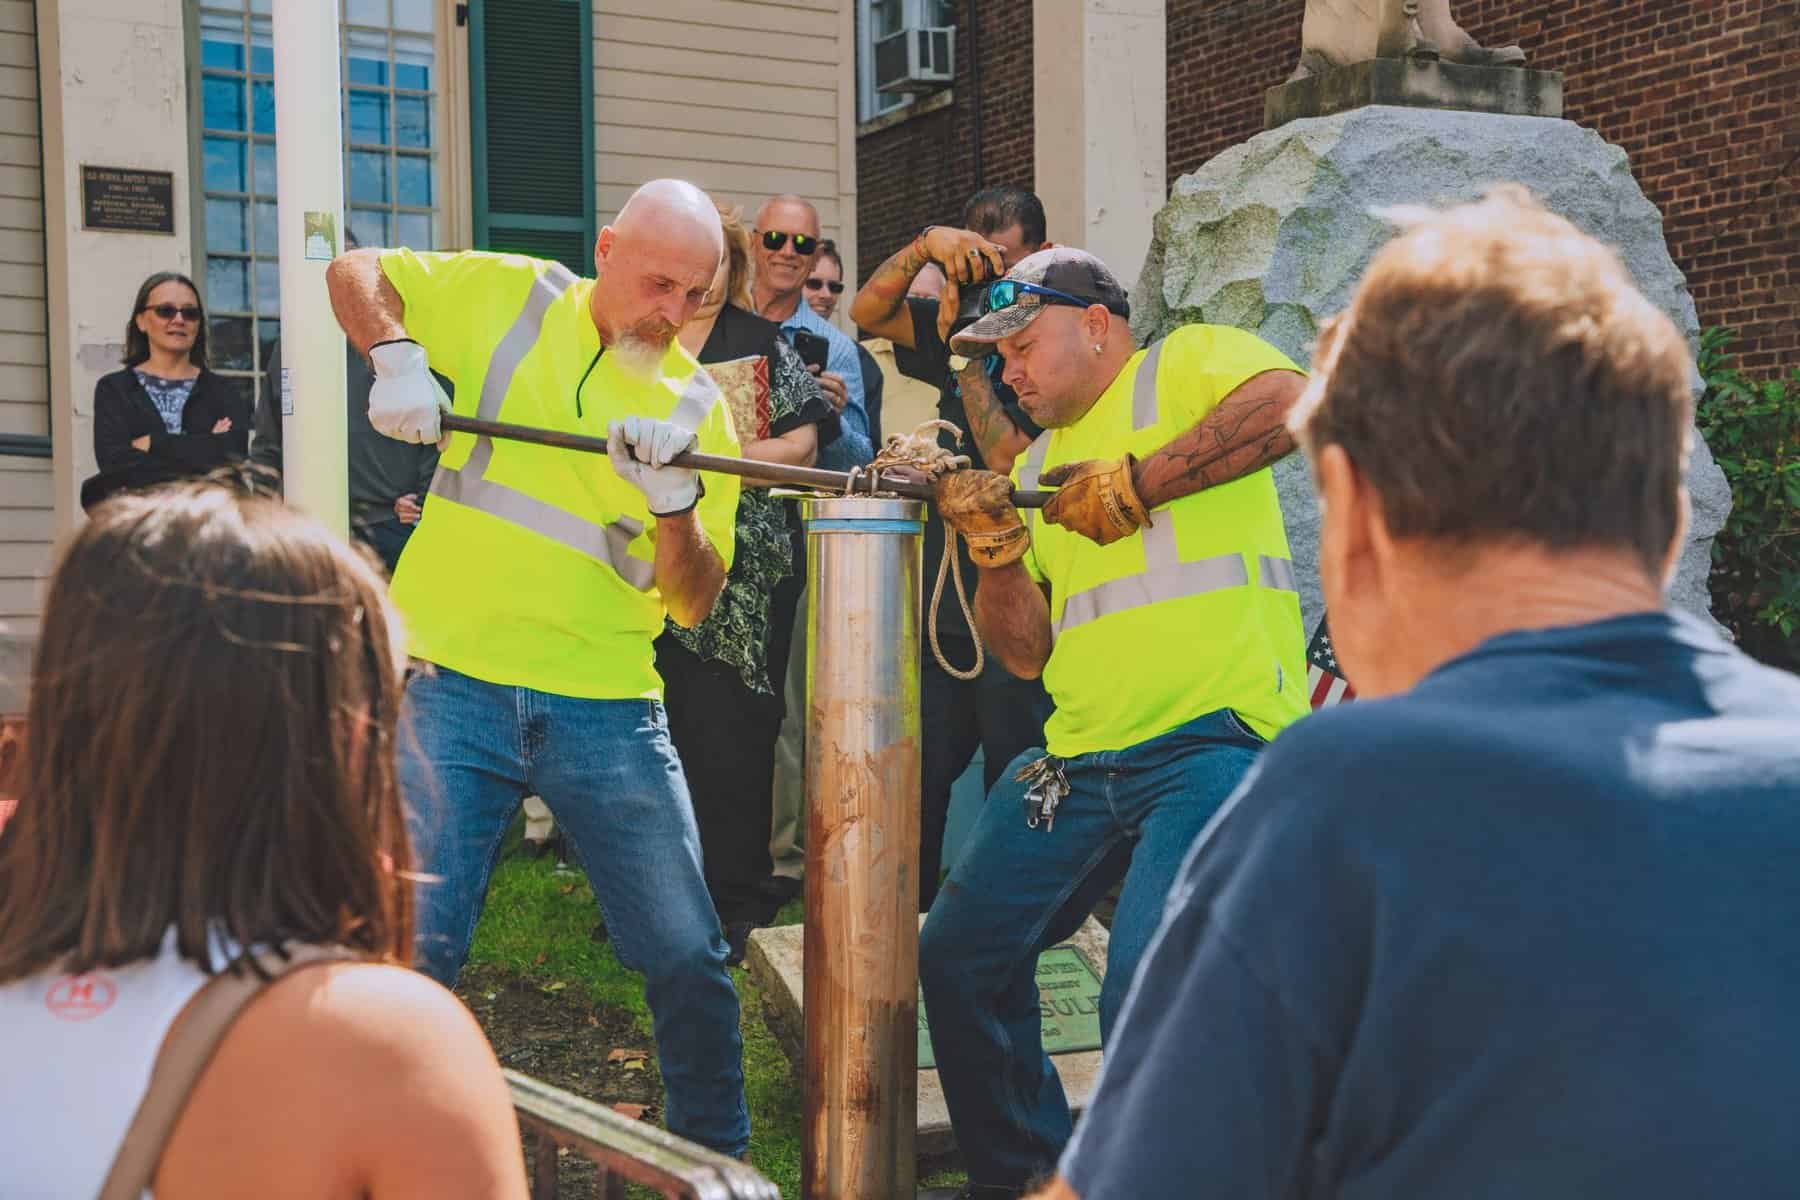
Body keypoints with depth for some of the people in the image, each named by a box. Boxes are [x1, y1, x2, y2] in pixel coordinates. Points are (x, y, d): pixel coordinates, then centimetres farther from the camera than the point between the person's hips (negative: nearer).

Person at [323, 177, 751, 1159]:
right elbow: (354, 274, 10)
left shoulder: (696, 406, 5)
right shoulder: (509, 298, 2)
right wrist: (394, 356, -9)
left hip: (606, 706, 2)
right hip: (456, 684, -1)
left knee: (689, 959, 5)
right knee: (413, 951, -2)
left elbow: (695, 606, 2)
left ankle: (718, 1159, 25)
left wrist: (674, 505, -18)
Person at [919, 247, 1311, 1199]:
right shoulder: (1036, 466, 22)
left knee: (1145, 995, -23)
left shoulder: (1188, 363, 3)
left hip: (1211, 737, -8)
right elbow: (1025, 653, 17)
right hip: (1078, 759, 8)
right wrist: (995, 546, 0)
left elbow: (1291, 403, -21)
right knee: (958, 958, 12)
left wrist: (1137, 484, -19)